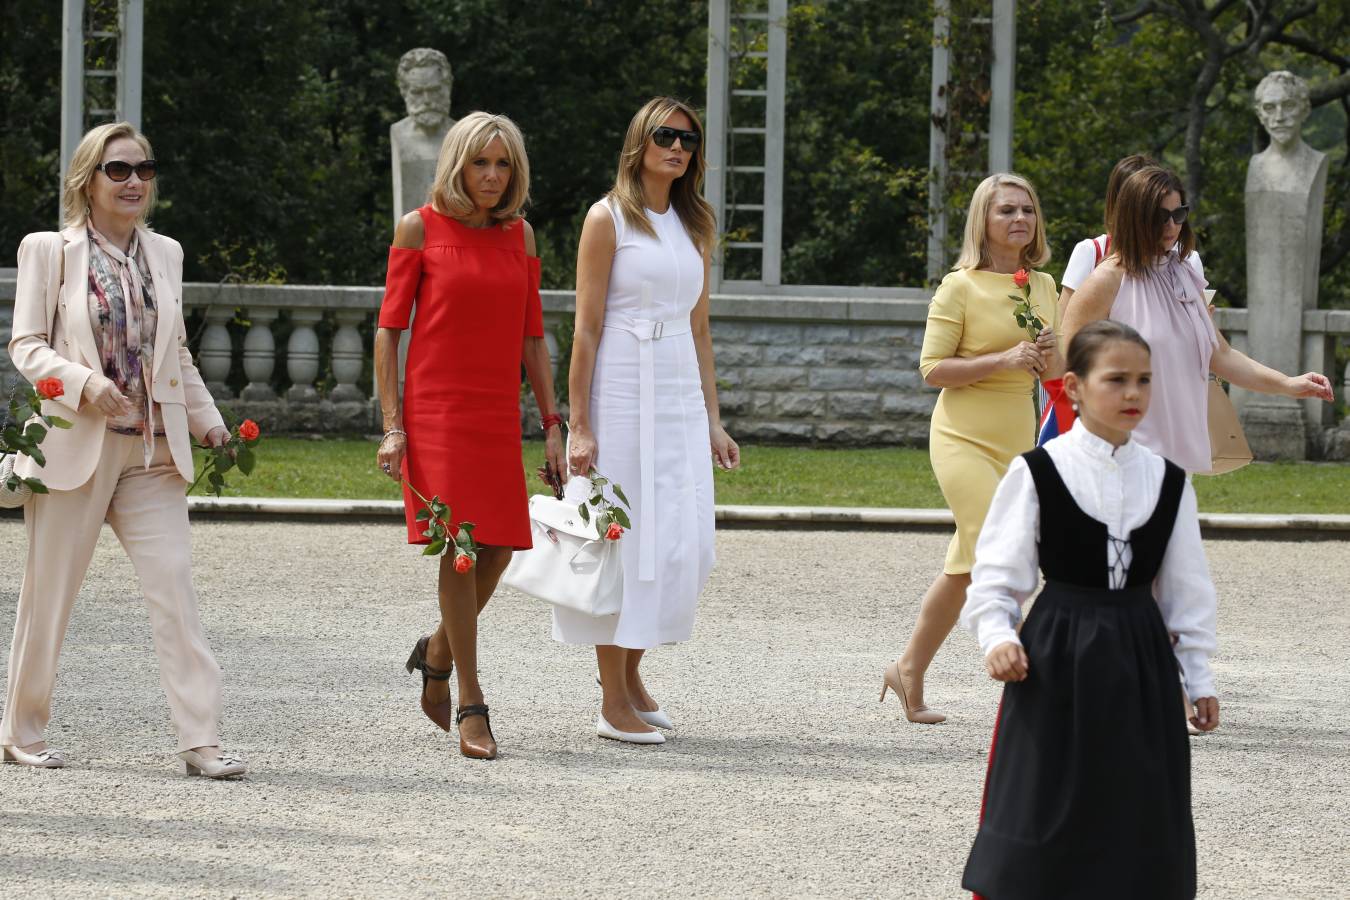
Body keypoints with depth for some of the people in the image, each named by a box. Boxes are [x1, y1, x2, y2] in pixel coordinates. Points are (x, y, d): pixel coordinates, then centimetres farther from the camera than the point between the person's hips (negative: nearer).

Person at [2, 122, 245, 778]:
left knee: (174, 587, -8)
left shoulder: (164, 254, 14)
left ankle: (199, 740, -10)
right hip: (75, 446, -3)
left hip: (152, 452, 3)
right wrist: (83, 382, -20)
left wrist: (209, 424, 13)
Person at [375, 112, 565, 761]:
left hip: (497, 413, 4)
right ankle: (471, 706, -3)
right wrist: (392, 425, -8)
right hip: (435, 409, -4)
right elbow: (388, 328, -1)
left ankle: (438, 652, 28)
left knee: (498, 550, 1)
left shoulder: (519, 234, 10)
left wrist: (552, 422, 9)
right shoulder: (420, 228, -2)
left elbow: (531, 336, 13)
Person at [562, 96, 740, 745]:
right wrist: (579, 424, -13)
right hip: (622, 393, -6)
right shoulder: (609, 219, -4)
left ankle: (631, 671, 22)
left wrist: (712, 420, 14)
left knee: (684, 543, 4)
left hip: (680, 398, 6)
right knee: (625, 539, -5)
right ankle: (614, 704, 1)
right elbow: (586, 327, -7)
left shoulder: (695, 227, 14)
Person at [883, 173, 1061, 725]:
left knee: (967, 566, 9)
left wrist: (1050, 354, -6)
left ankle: (910, 674, 21)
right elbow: (932, 368, -10)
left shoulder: (1043, 287, 10)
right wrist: (1002, 360, -21)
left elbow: (1056, 370, 18)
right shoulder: (960, 287, -8)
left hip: (1016, 444, 6)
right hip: (963, 437, -6)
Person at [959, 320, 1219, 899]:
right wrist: (997, 636, -21)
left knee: (1139, 812, 7)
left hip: (1140, 656, 4)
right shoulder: (1037, 474, -7)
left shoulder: (1166, 481, 5)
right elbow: (997, 574, -5)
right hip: (1058, 657, -4)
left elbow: (1187, 589, 11)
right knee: (1044, 810, -2)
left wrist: (1199, 677, 10)